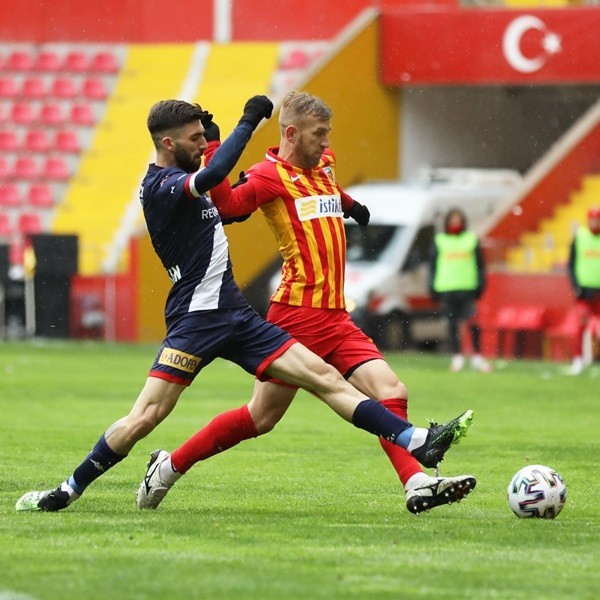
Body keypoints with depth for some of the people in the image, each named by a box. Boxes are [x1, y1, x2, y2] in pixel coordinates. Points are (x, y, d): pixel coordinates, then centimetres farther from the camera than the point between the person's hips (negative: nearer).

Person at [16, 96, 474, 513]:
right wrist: (249, 122, -23)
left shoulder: (180, 181, 17)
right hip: (196, 318, -8)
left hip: (234, 315, 8)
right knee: (147, 415, -14)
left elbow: (222, 207, 39)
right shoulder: (160, 187, -12)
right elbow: (211, 175, -33)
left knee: (325, 378, -2)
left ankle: (416, 442, -7)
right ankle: (69, 490, 1)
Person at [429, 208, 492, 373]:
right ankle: (457, 357, 10)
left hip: (468, 289, -1)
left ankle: (477, 357, -4)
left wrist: (480, 285, 5)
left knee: (473, 322, -12)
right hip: (446, 289, 1)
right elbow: (433, 265, 12)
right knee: (452, 324, 2)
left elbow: (480, 265, 13)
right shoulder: (439, 241, 10)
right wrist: (433, 287, 5)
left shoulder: (471, 239, 10)